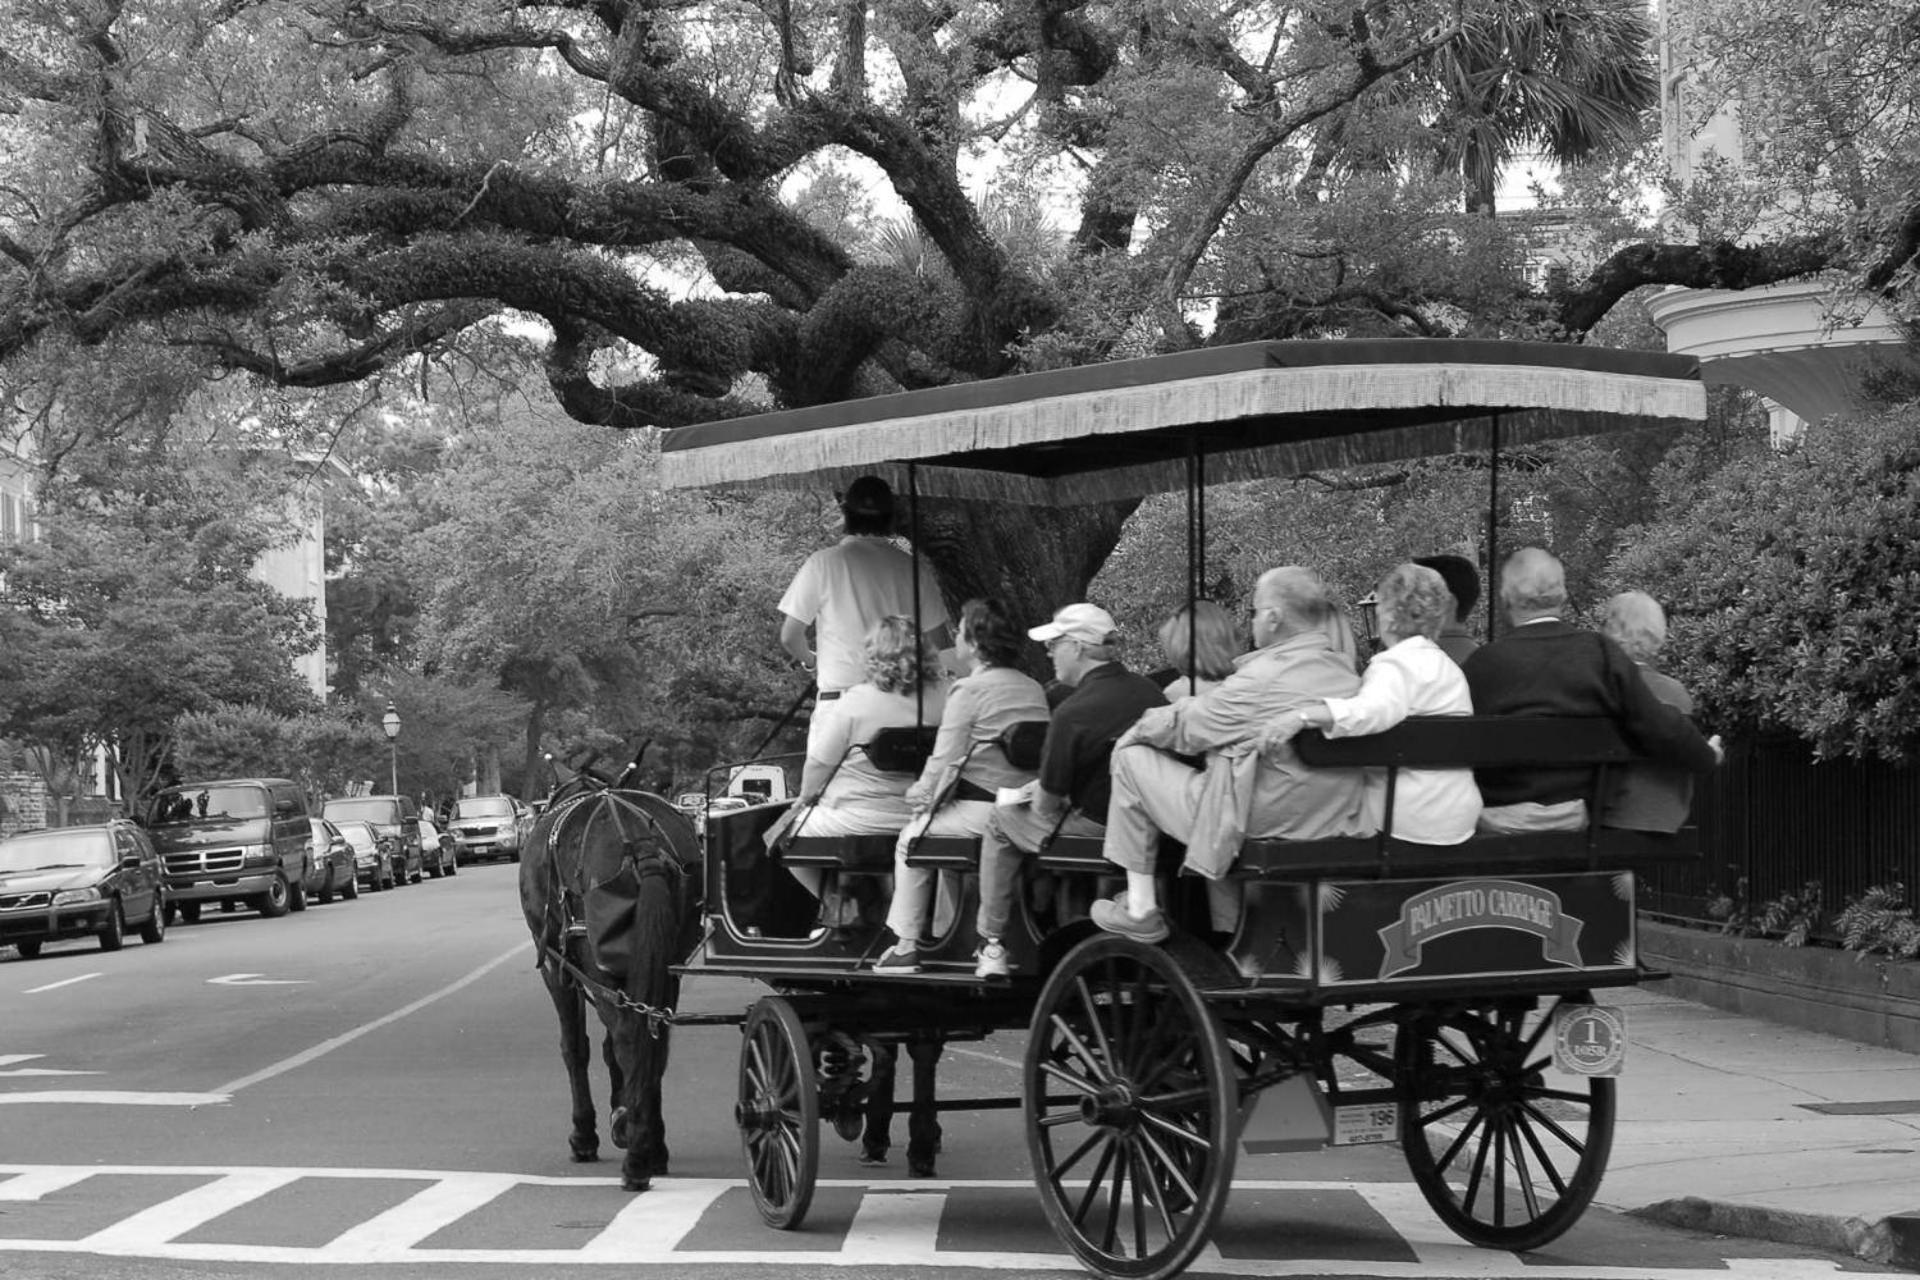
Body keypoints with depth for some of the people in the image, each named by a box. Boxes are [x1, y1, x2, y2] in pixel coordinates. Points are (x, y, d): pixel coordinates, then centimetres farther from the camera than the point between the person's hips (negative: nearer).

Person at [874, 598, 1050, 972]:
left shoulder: (968, 689, -10)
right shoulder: (1034, 689, 13)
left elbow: (946, 757, -10)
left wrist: (922, 793, 10)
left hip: (983, 811, -8)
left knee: (912, 838, 14)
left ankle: (907, 946, 12)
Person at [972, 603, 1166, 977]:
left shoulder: (1072, 713, -20)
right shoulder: (1148, 691, 4)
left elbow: (1048, 804, -15)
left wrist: (1039, 794, 10)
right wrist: (1043, 787, 19)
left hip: (1097, 828, -8)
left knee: (1001, 821, 13)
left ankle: (991, 944, 15)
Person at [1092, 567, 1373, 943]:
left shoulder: (1265, 679, -21)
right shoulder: (1347, 675, 3)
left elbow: (1182, 728, -9)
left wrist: (1141, 725, 12)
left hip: (1257, 833, -8)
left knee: (1131, 756, 6)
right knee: (1222, 760, 36)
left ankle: (1140, 910, 11)